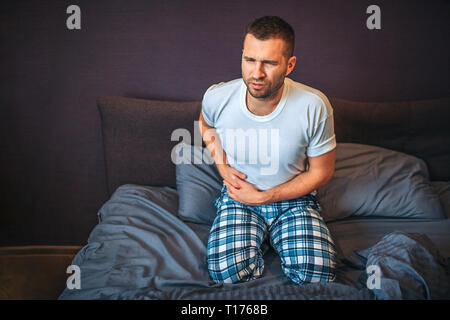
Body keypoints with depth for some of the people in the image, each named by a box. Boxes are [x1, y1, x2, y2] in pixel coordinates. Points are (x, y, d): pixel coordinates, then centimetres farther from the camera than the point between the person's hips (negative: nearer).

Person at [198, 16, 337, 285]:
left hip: (294, 198, 0)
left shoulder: (314, 106, -19)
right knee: (226, 271, -26)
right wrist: (222, 167, -2)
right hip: (238, 197, 1)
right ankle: (256, 241, 8)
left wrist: (262, 197, -12)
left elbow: (321, 173, -7)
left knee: (318, 273, -24)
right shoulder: (217, 97, -13)